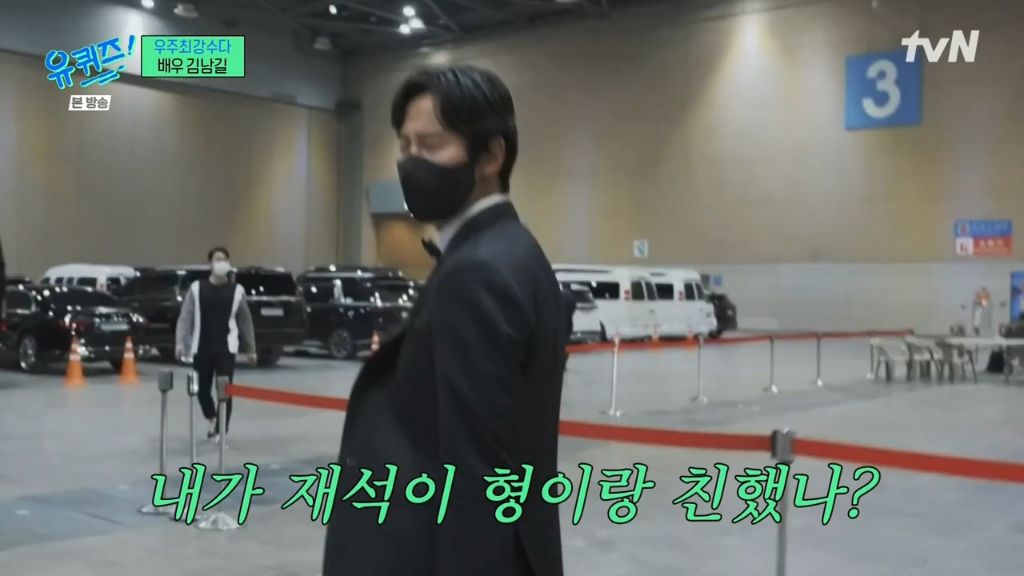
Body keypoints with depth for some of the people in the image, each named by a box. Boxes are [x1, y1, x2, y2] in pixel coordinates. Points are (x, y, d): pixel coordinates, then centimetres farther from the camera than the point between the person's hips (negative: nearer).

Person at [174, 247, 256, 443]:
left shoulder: (236, 290, 4)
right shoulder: (196, 288, 2)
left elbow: (245, 320, 9)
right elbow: (185, 317, 0)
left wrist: (250, 348, 10)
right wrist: (180, 342, -11)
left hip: (226, 348, -1)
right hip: (201, 347, 1)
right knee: (202, 389, 10)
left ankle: (221, 431, 3)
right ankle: (212, 419, 39)